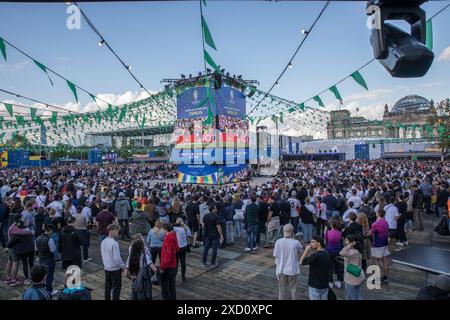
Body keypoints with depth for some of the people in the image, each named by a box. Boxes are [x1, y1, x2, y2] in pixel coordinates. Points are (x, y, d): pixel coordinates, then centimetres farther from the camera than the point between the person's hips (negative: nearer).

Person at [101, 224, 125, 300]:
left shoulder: (103, 242, -1)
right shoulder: (114, 243, -25)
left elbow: (103, 255, 9)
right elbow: (117, 258, -22)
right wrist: (122, 266, -7)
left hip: (106, 268, 7)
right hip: (115, 269, -7)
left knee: (107, 287, 19)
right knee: (116, 288, 7)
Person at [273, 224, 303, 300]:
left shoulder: (278, 242, -11)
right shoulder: (296, 242, -15)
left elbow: (276, 257, -7)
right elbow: (300, 254, 3)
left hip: (281, 270, 2)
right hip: (293, 270, -1)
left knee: (282, 290, 17)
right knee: (293, 290, 16)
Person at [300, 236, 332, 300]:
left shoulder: (316, 255, -23)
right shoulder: (327, 254, 2)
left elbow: (301, 262, -16)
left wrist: (306, 250, -10)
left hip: (315, 286, -7)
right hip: (325, 285, 7)